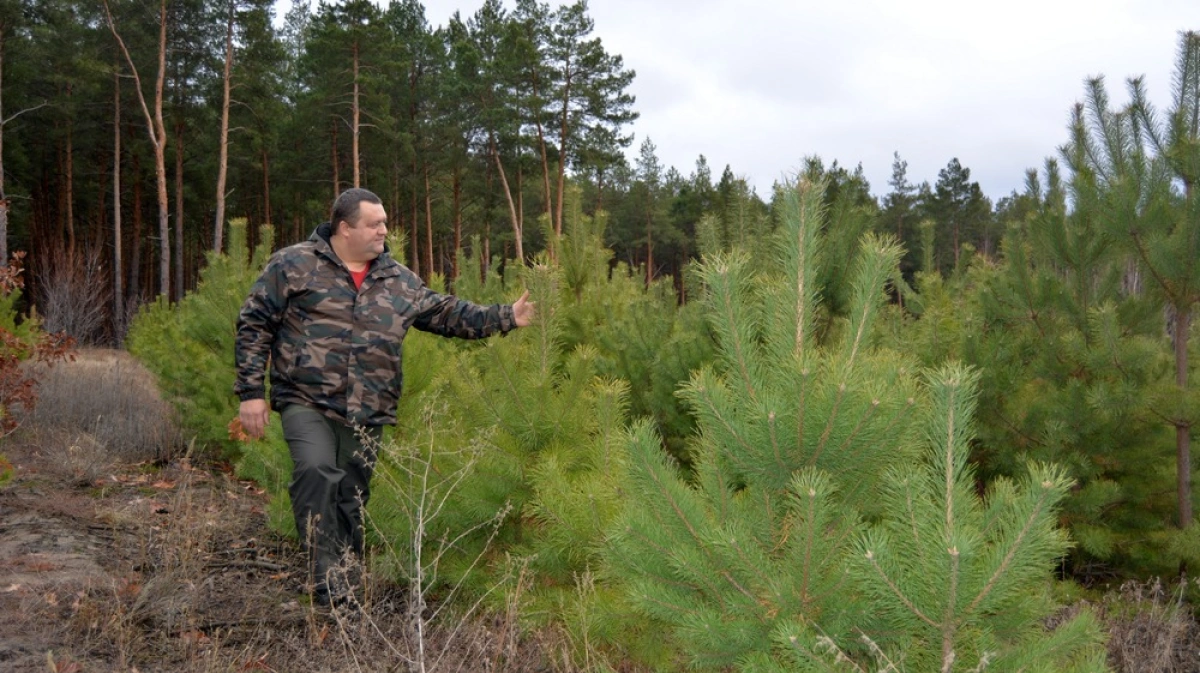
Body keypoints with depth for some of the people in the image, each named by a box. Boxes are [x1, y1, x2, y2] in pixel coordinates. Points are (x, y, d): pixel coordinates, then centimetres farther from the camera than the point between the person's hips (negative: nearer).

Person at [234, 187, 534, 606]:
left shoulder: (399, 281, 12)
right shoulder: (294, 265, 0)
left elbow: (446, 313, 17)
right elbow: (255, 324, 1)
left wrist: (505, 318, 8)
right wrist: (251, 392, -3)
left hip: (367, 414, 4)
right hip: (307, 402, -4)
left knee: (351, 498, 9)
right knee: (317, 474, -25)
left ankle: (348, 585, 25)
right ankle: (327, 581, -20)